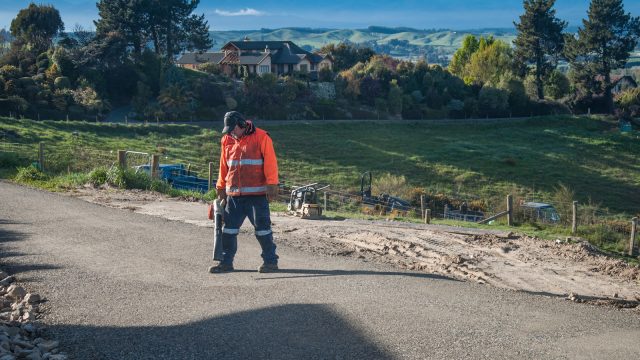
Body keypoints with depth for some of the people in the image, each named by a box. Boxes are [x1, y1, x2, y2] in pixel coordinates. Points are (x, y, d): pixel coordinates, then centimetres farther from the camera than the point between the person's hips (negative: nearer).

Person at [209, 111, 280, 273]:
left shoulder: (261, 137, -5)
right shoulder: (227, 141, 12)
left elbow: (270, 162, -9)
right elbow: (224, 166, 20)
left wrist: (272, 185, -15)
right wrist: (221, 187, 18)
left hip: (257, 194, -5)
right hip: (234, 194, 5)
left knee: (262, 228, -1)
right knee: (229, 229, 6)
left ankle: (270, 261, 10)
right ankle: (226, 262, 16)